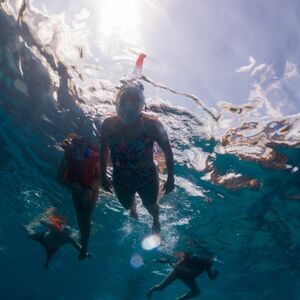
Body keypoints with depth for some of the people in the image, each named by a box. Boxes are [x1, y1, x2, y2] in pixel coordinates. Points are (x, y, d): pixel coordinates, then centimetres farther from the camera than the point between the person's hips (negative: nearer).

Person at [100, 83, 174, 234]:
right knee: (127, 205, 32)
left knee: (151, 206, 28)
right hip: (121, 180, 2)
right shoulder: (108, 124, -22)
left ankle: (156, 221, 66)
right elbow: (103, 151, -5)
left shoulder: (152, 126, -30)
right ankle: (133, 207, 72)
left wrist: (170, 179, -8)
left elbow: (168, 152, -15)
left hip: (147, 179, -2)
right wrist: (103, 177, 4)